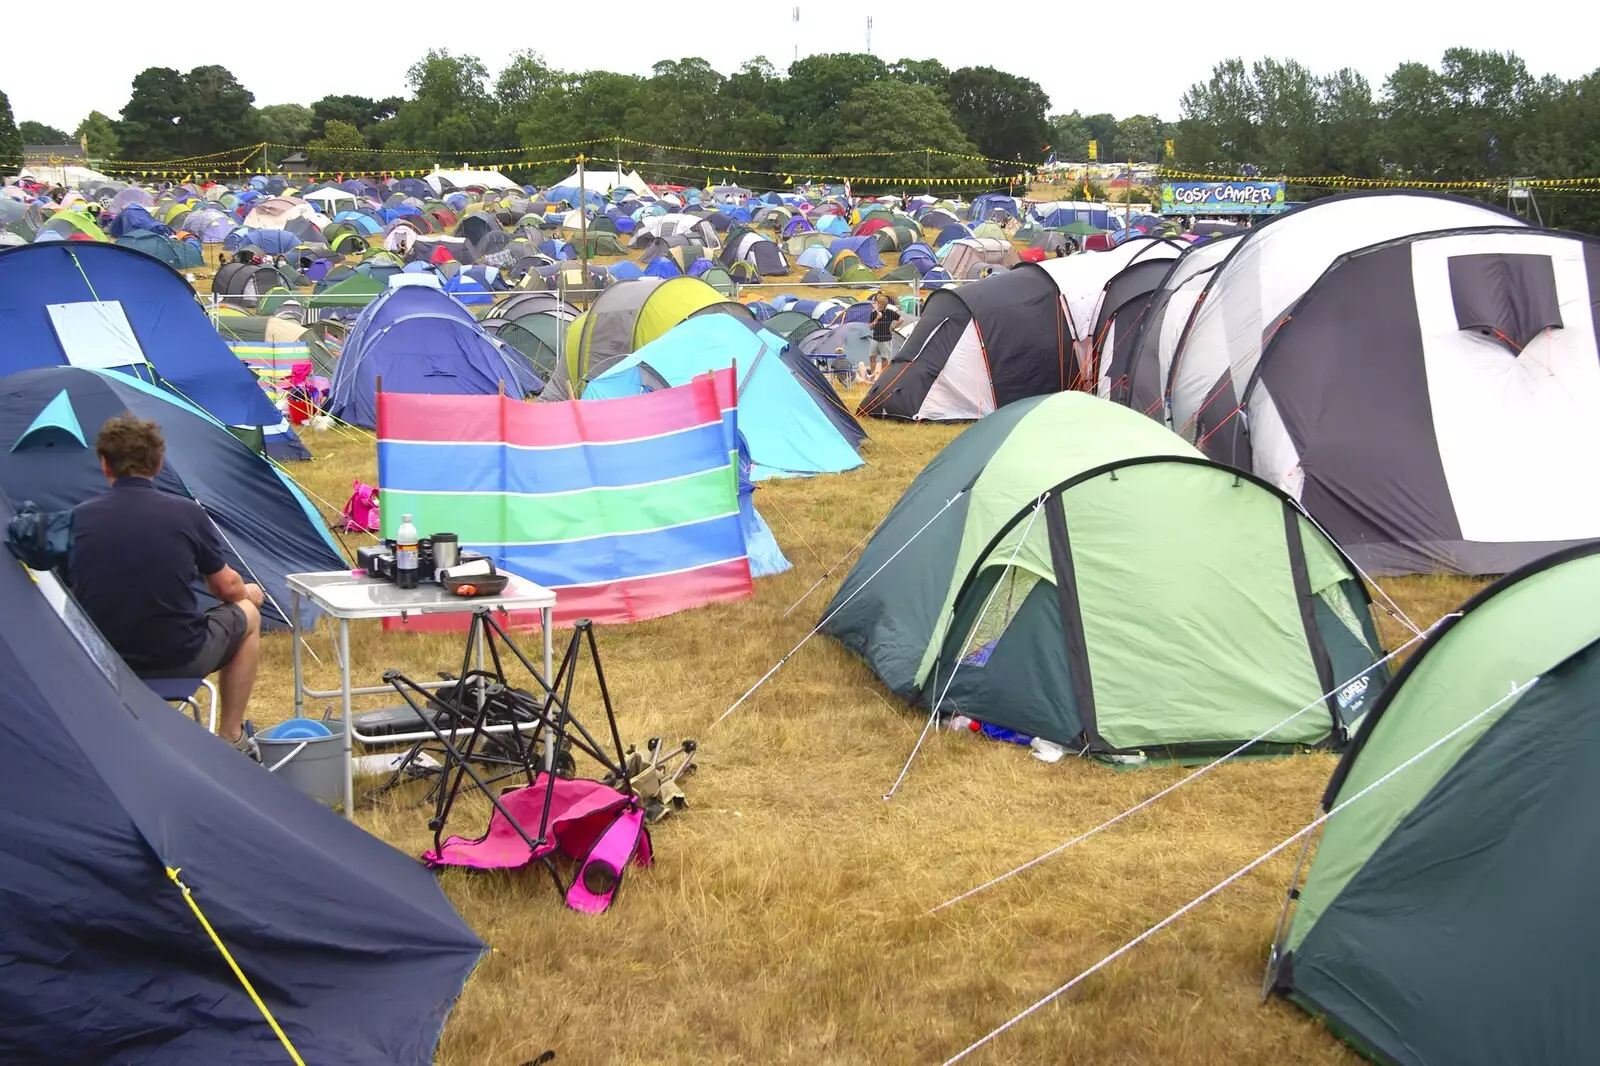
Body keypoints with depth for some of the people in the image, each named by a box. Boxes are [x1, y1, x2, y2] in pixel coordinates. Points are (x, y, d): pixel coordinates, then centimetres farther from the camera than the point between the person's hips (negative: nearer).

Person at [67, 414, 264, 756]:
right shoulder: (186, 513, -10)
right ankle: (230, 739, 27)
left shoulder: (77, 519, -5)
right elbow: (226, 588, 2)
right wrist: (249, 593, 26)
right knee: (247, 612, 25)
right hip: (179, 658, -3)